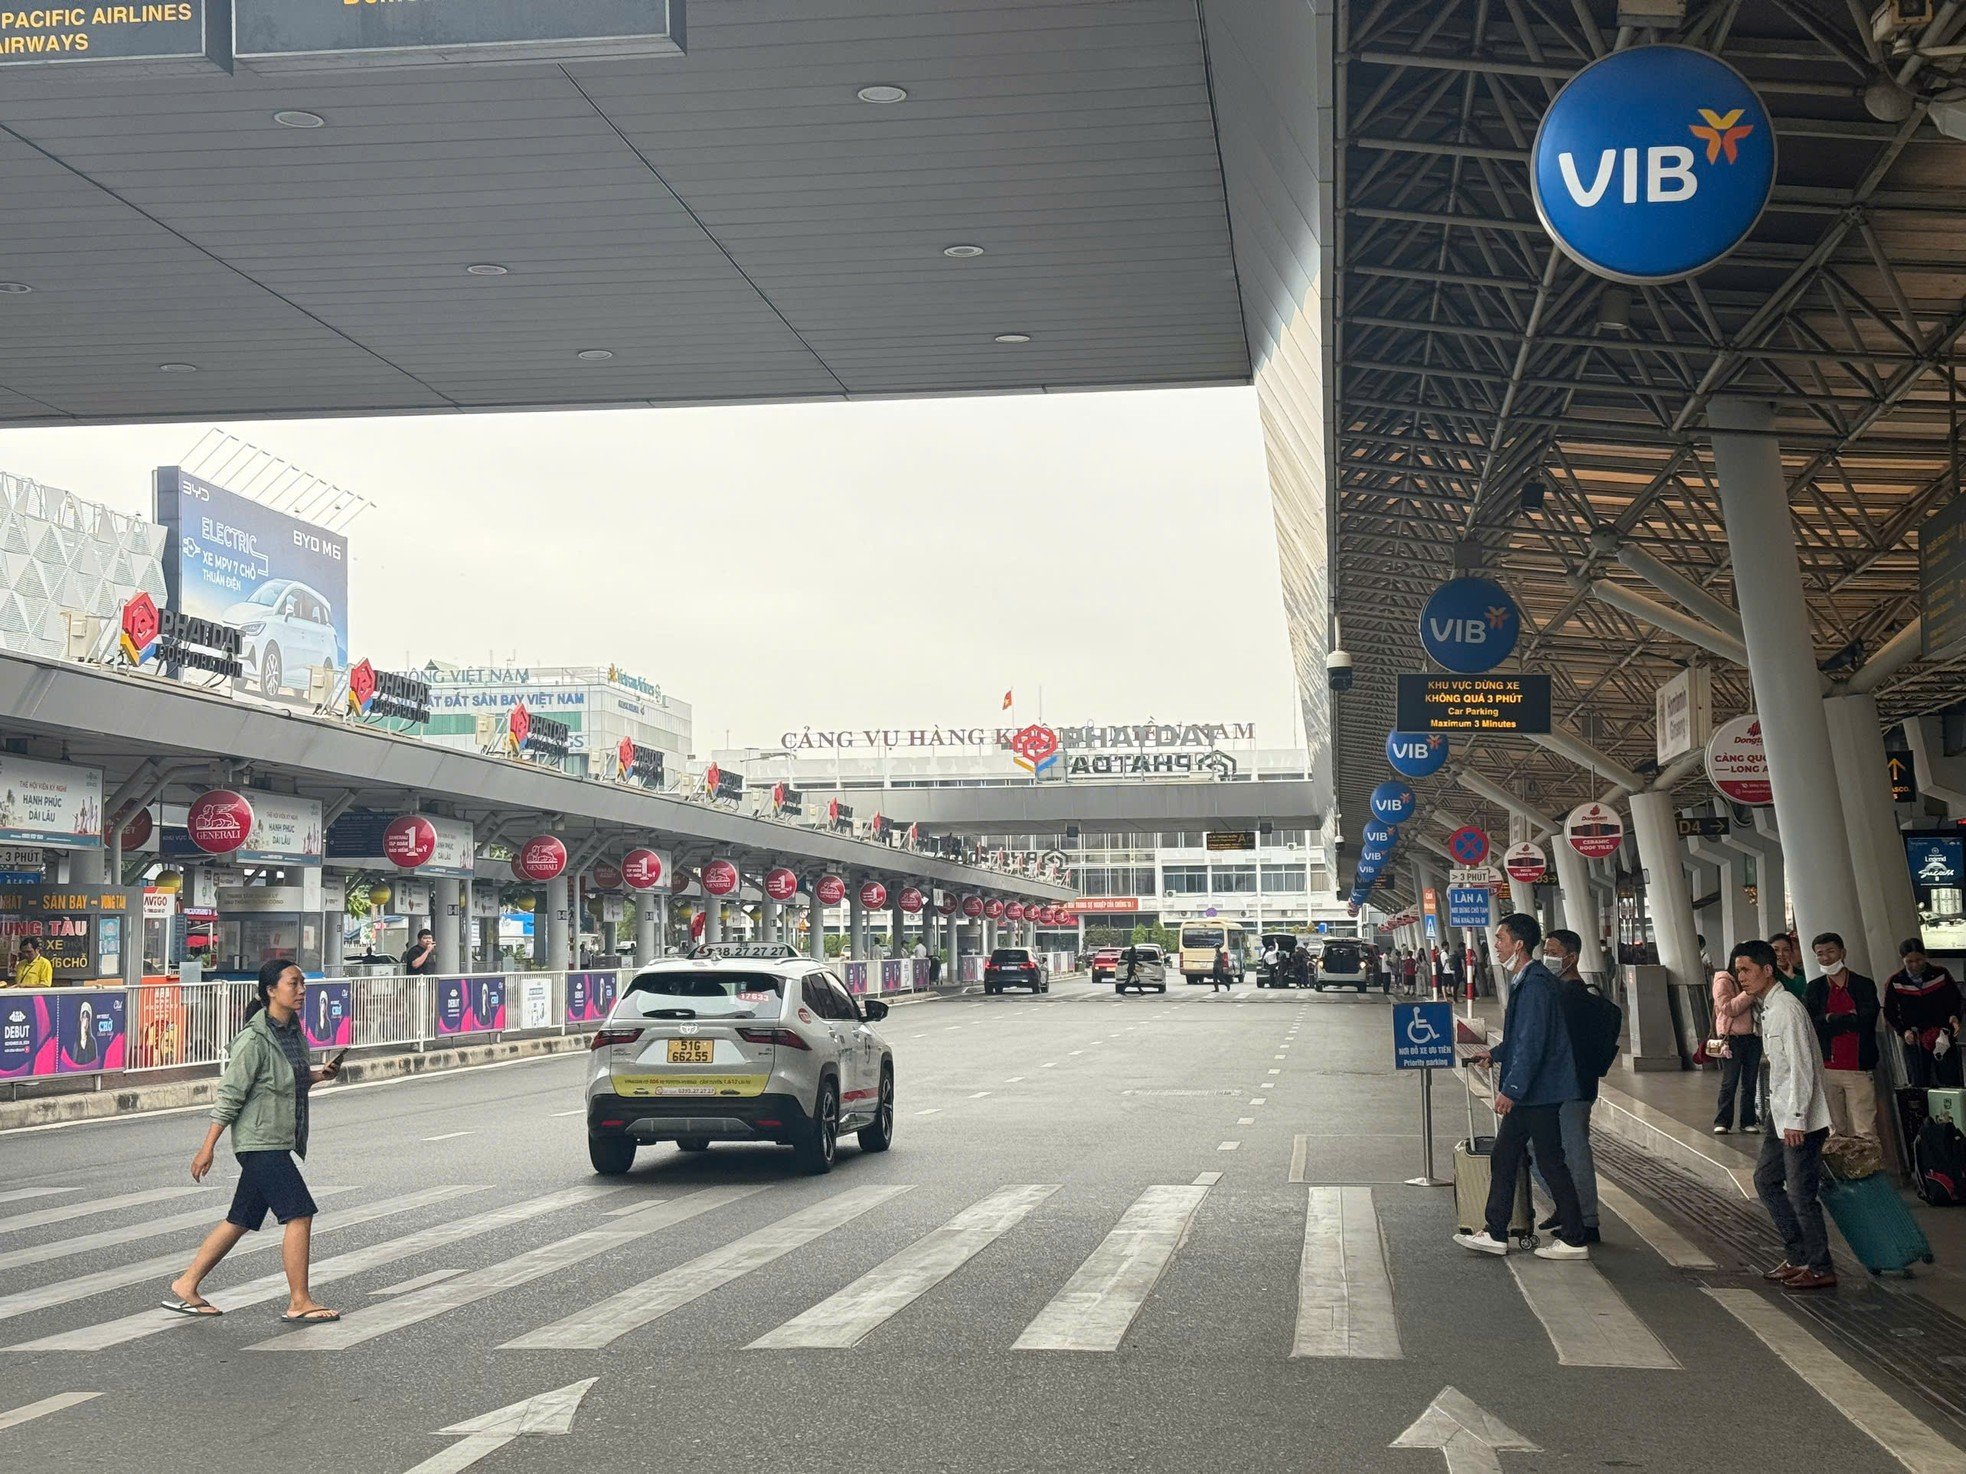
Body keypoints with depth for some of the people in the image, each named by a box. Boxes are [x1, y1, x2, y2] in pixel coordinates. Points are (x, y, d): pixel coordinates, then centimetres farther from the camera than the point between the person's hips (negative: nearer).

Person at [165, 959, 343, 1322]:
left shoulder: (293, 1031, 9)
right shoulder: (255, 1039, -16)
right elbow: (229, 1095, -15)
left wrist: (319, 1074, 5)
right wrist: (207, 1148, -14)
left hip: (278, 1143, 9)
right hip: (260, 1140, -9)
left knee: (241, 1221, 13)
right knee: (300, 1214, -11)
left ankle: (185, 1287, 23)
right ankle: (299, 1303, -4)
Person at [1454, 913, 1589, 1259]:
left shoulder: (1535, 984, -19)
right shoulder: (1522, 981, 13)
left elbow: (1533, 1042, -24)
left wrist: (1511, 1090, -24)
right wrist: (1495, 1055, 15)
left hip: (1541, 1093, -10)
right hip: (1526, 1094, 10)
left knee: (1552, 1164, -1)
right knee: (1503, 1158, 12)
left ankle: (1573, 1240, 8)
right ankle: (1495, 1233, 18)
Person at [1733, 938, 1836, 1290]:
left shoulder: (1787, 1008, -17)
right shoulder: (1768, 1007, 13)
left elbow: (1801, 1068, -21)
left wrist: (1795, 1120, -22)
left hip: (1799, 1119, -11)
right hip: (1780, 1114, 11)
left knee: (1801, 1192, -4)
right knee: (1766, 1180, 15)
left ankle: (1820, 1269, 7)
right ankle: (1796, 1257, 23)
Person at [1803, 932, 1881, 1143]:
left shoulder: (1864, 985, 4)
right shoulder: (1813, 989, 9)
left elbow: (1865, 1021, -10)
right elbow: (1811, 1026, -3)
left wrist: (1832, 1019, -4)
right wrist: (1848, 1021, -7)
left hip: (1858, 1070, -2)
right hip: (1826, 1068, 2)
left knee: (1865, 1133, -7)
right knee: (1834, 1132, 6)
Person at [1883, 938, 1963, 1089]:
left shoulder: (1941, 975, 1)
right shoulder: (1895, 983, 0)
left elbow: (1955, 1000, 10)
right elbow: (1889, 1013, 7)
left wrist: (1954, 1017, -11)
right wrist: (1903, 1031, -9)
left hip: (1945, 1040, 0)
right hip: (1914, 1043, 0)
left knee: (1951, 1086, -2)